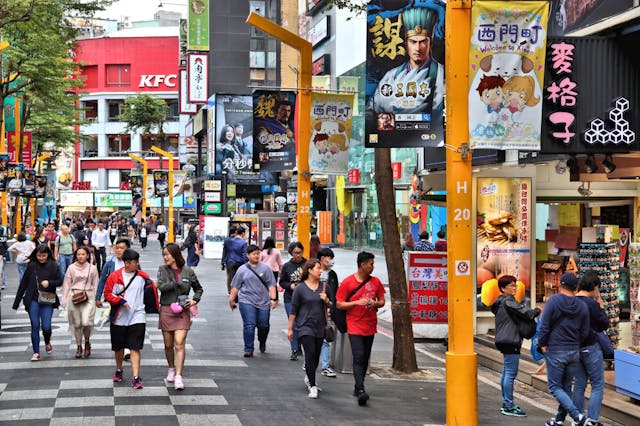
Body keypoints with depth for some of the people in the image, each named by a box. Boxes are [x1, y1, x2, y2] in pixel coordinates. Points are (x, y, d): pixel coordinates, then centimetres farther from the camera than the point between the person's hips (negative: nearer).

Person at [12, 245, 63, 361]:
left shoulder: (53, 266, 0)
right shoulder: (32, 266, 2)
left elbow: (60, 281, 4)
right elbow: (23, 284, 6)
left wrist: (49, 283, -17)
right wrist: (16, 302, 6)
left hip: (47, 300, -1)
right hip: (33, 300, 1)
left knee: (46, 326, -4)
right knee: (35, 326, -1)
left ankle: (47, 343, 29)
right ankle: (36, 353, 7)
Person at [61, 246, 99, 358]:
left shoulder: (92, 268, 6)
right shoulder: (71, 268, 6)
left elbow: (95, 285, 10)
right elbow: (66, 284, 8)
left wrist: (96, 299, 5)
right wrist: (64, 300, 5)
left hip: (88, 297, -1)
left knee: (86, 322, -14)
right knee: (77, 323, 4)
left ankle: (87, 343, 12)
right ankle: (78, 346, 16)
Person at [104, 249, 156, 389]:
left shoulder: (142, 276, 1)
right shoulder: (114, 276, -4)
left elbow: (152, 289, 12)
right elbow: (107, 294, -3)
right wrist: (120, 300, -16)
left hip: (137, 318, -1)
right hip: (119, 319, 1)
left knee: (135, 348, -8)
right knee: (119, 347, 15)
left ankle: (136, 378, -10)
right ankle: (119, 371, 38)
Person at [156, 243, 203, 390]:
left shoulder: (188, 271, 4)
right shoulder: (162, 270, 3)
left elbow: (198, 288, 17)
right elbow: (161, 286, -14)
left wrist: (195, 300, 1)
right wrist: (178, 283, -13)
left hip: (183, 311, -1)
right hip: (166, 310, 1)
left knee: (179, 344, -12)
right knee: (168, 345, 10)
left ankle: (178, 376, -13)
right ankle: (171, 369, 34)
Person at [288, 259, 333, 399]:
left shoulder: (324, 287, 6)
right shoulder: (300, 289, -5)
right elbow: (293, 310, 0)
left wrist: (326, 300, -8)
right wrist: (290, 328, 1)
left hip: (319, 327, 4)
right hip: (305, 326, -4)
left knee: (316, 357, 12)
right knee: (310, 355, -12)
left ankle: (309, 378, 35)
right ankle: (312, 386, -7)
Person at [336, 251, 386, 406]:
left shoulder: (375, 282, 6)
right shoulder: (347, 282, -6)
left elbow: (382, 301, 15)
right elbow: (339, 305, -4)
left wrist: (375, 303, -8)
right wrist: (357, 302, -17)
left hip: (370, 326, 5)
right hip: (354, 327, -5)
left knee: (365, 358, 10)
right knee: (358, 357, -15)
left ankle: (358, 388, 23)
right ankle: (361, 390, -22)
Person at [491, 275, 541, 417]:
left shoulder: (500, 302, 18)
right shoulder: (508, 301, -14)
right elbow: (526, 313, -19)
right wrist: (537, 311, 0)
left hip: (504, 340, 11)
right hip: (510, 341, -11)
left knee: (506, 373, 15)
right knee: (510, 373, -9)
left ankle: (506, 404, 21)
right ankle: (509, 407, -8)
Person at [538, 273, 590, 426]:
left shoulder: (554, 300, -10)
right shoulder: (582, 306, 3)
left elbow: (544, 326, -12)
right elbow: (584, 333, 5)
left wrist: (542, 344, 1)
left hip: (555, 351, -5)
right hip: (574, 352, 5)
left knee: (554, 387, 2)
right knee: (566, 387, 15)